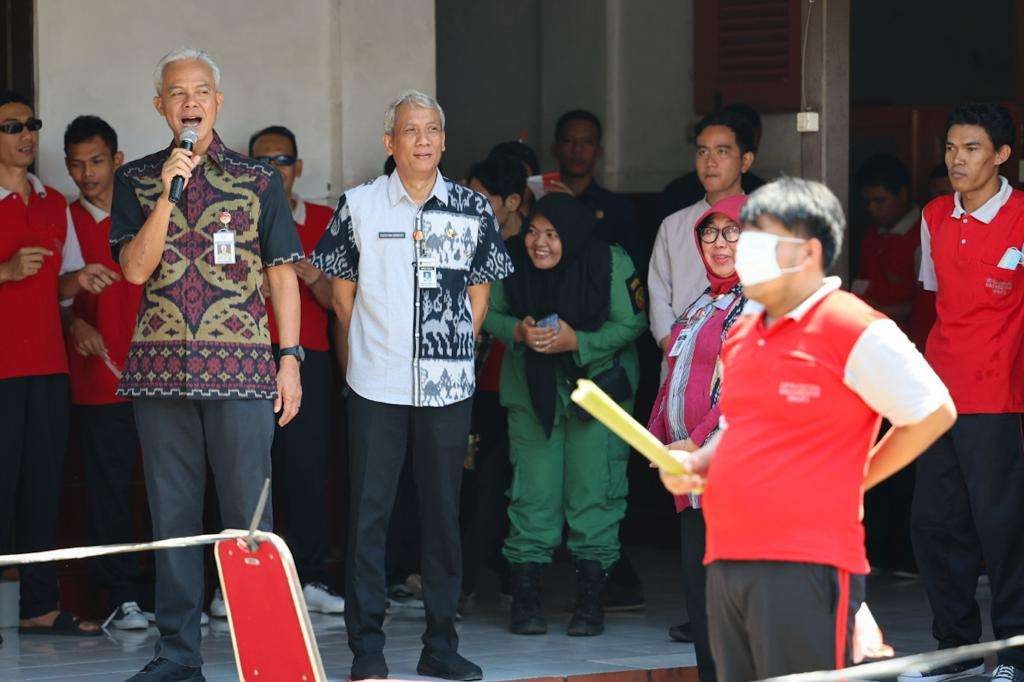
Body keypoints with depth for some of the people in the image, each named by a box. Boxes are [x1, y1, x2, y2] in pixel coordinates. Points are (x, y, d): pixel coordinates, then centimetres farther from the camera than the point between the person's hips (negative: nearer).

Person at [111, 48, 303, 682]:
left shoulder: (258, 180, 8)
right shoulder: (137, 180, 10)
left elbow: (282, 274, 8)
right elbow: (135, 267, -2)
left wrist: (290, 358, 0)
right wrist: (168, 193, -12)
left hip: (241, 368, -2)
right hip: (161, 368, 2)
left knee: (249, 511, -5)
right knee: (172, 513, 5)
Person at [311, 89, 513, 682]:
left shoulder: (474, 210, 7)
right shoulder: (359, 206, 2)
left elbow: (479, 293, 14)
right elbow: (343, 289, 10)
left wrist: (454, 345, 6)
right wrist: (372, 345, 9)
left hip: (449, 383, 1)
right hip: (377, 383, -1)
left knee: (443, 510, 5)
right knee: (369, 511, -2)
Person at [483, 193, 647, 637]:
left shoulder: (612, 264, -16)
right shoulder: (513, 263, -9)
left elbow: (631, 323, -11)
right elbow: (491, 313, 3)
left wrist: (577, 341, -22)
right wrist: (519, 331, -18)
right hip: (532, 389, 2)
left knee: (594, 490, -4)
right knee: (532, 490, -1)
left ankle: (589, 602, 3)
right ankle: (525, 597, 4)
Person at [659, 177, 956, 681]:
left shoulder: (854, 331, -8)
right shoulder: (741, 337, 17)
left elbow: (934, 413, -5)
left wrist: (853, 482, -1)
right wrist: (697, 464, 9)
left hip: (805, 568, -8)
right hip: (726, 560, 8)